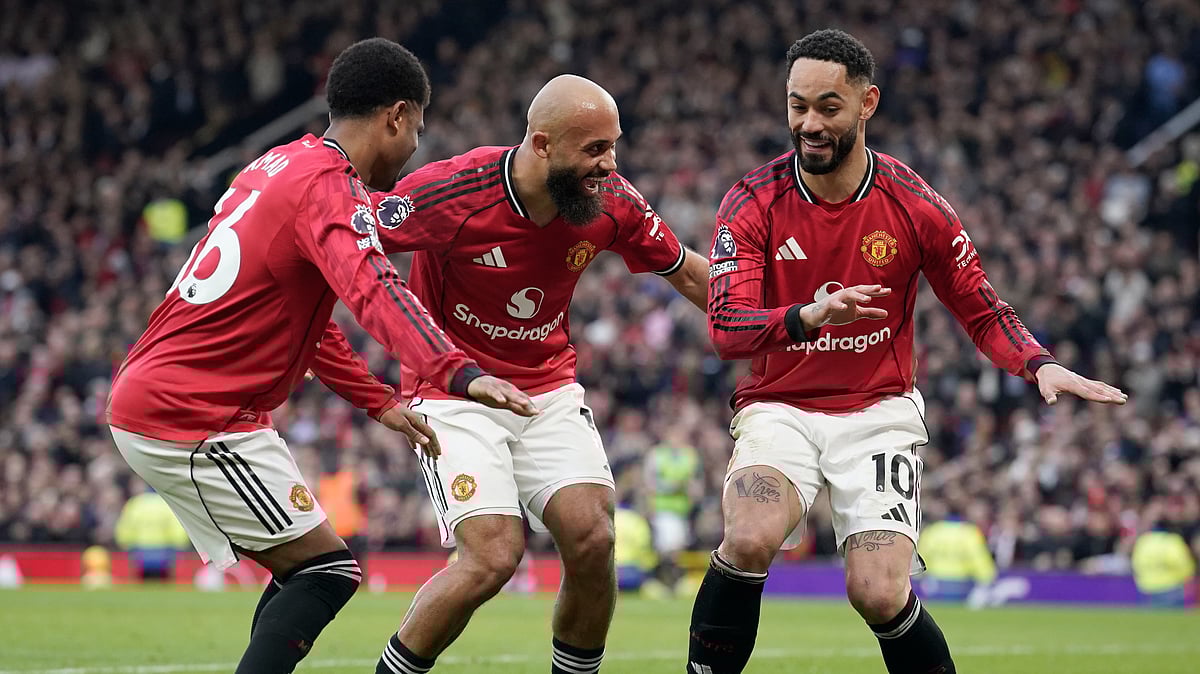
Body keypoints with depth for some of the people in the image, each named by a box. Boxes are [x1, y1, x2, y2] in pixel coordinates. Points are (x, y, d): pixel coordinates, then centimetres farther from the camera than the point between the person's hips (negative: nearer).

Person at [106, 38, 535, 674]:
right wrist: (460, 374, -47)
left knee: (304, 571, 15)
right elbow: (374, 292, -34)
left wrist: (379, 403, 22)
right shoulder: (328, 187, -15)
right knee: (328, 571, -7)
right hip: (194, 420, -10)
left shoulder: (277, 167, 16)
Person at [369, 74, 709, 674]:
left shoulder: (611, 203, -10)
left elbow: (686, 272, 8)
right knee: (495, 555, -20)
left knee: (593, 538, -14)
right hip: (454, 394, -4)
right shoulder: (453, 193, -25)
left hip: (548, 389, 4)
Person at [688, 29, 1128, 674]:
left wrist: (1039, 365, -13)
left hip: (879, 410, 0)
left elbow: (981, 311, 7)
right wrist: (808, 316, -37)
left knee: (879, 594, -17)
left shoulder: (915, 205, -4)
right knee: (749, 541, -30)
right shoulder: (753, 202, -7)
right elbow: (726, 330, -17)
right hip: (778, 408, 0)